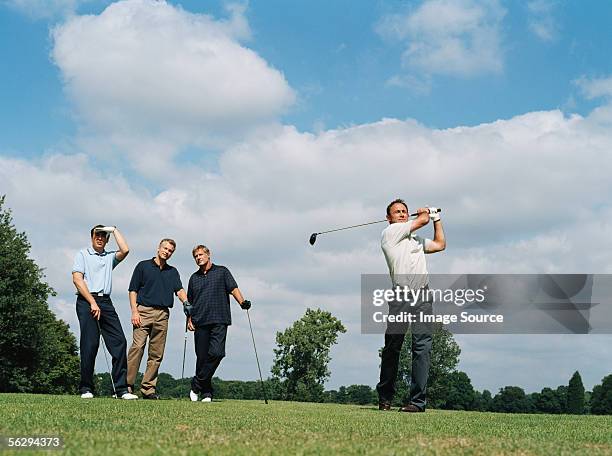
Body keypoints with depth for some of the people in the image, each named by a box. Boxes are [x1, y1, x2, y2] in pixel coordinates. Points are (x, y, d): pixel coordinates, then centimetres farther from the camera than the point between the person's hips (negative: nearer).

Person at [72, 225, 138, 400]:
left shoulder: (110, 257, 22)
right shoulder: (83, 254, 11)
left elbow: (125, 250, 1)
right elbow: (77, 279, -2)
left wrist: (114, 230, 12)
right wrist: (93, 303, -11)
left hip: (106, 302, 4)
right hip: (86, 301, -4)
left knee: (119, 342, -6)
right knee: (90, 344, -9)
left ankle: (121, 389, -6)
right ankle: (86, 389, -1)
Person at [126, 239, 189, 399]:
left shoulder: (172, 272, 20)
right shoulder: (143, 266, 9)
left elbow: (179, 290, 6)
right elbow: (133, 290, 4)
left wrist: (185, 302, -15)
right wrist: (134, 311, -7)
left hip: (163, 314, 4)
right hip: (144, 311, -4)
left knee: (156, 354, 1)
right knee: (137, 347, -16)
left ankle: (148, 388, 6)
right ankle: (127, 384, -15)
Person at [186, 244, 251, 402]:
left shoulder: (222, 271, 12)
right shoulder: (194, 278, 21)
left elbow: (233, 289, 3)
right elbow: (189, 302, 24)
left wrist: (242, 302, -15)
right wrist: (189, 319, 10)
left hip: (219, 320, -3)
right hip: (200, 322, 3)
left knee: (217, 353, -18)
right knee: (202, 357, -1)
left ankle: (197, 385, -7)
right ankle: (206, 392, 8)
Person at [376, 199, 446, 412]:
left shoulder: (417, 240, 29)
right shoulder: (389, 232, 7)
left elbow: (440, 244, 40)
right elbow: (422, 220, 9)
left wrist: (437, 218, 41)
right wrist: (425, 211, 30)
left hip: (423, 296, 5)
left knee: (422, 345, -9)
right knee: (392, 348, -4)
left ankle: (417, 400, -11)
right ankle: (385, 397, 12)